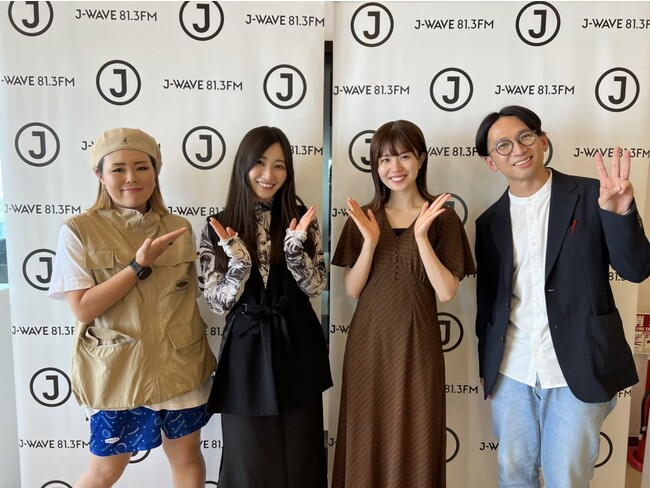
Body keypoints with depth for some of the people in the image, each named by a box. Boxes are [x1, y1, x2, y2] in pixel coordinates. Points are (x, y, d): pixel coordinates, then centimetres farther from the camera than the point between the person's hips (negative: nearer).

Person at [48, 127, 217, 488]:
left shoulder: (179, 228, 2)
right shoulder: (79, 231, -8)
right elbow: (83, 309, -15)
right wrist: (140, 265, -21)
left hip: (180, 366, 3)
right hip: (116, 371, -2)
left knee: (186, 456, 16)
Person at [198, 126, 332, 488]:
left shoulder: (302, 218, 0)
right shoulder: (219, 226, -2)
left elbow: (316, 287, -5)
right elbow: (218, 302, -6)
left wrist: (295, 248, -21)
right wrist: (239, 260, -23)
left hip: (297, 346, 1)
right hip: (246, 349, 0)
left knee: (301, 457, 14)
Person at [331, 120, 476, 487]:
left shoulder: (442, 217, -3)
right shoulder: (364, 217, 4)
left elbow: (447, 292, -10)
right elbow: (352, 289, -2)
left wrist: (421, 236, -19)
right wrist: (370, 241, -16)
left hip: (416, 343, -2)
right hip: (368, 342, 2)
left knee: (414, 443, 10)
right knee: (367, 443, 12)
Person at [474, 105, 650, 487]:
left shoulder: (590, 196, -4)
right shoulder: (490, 222, 5)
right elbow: (487, 300, 10)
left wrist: (619, 213, -26)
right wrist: (486, 367, 12)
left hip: (578, 370, -3)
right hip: (511, 372, 3)